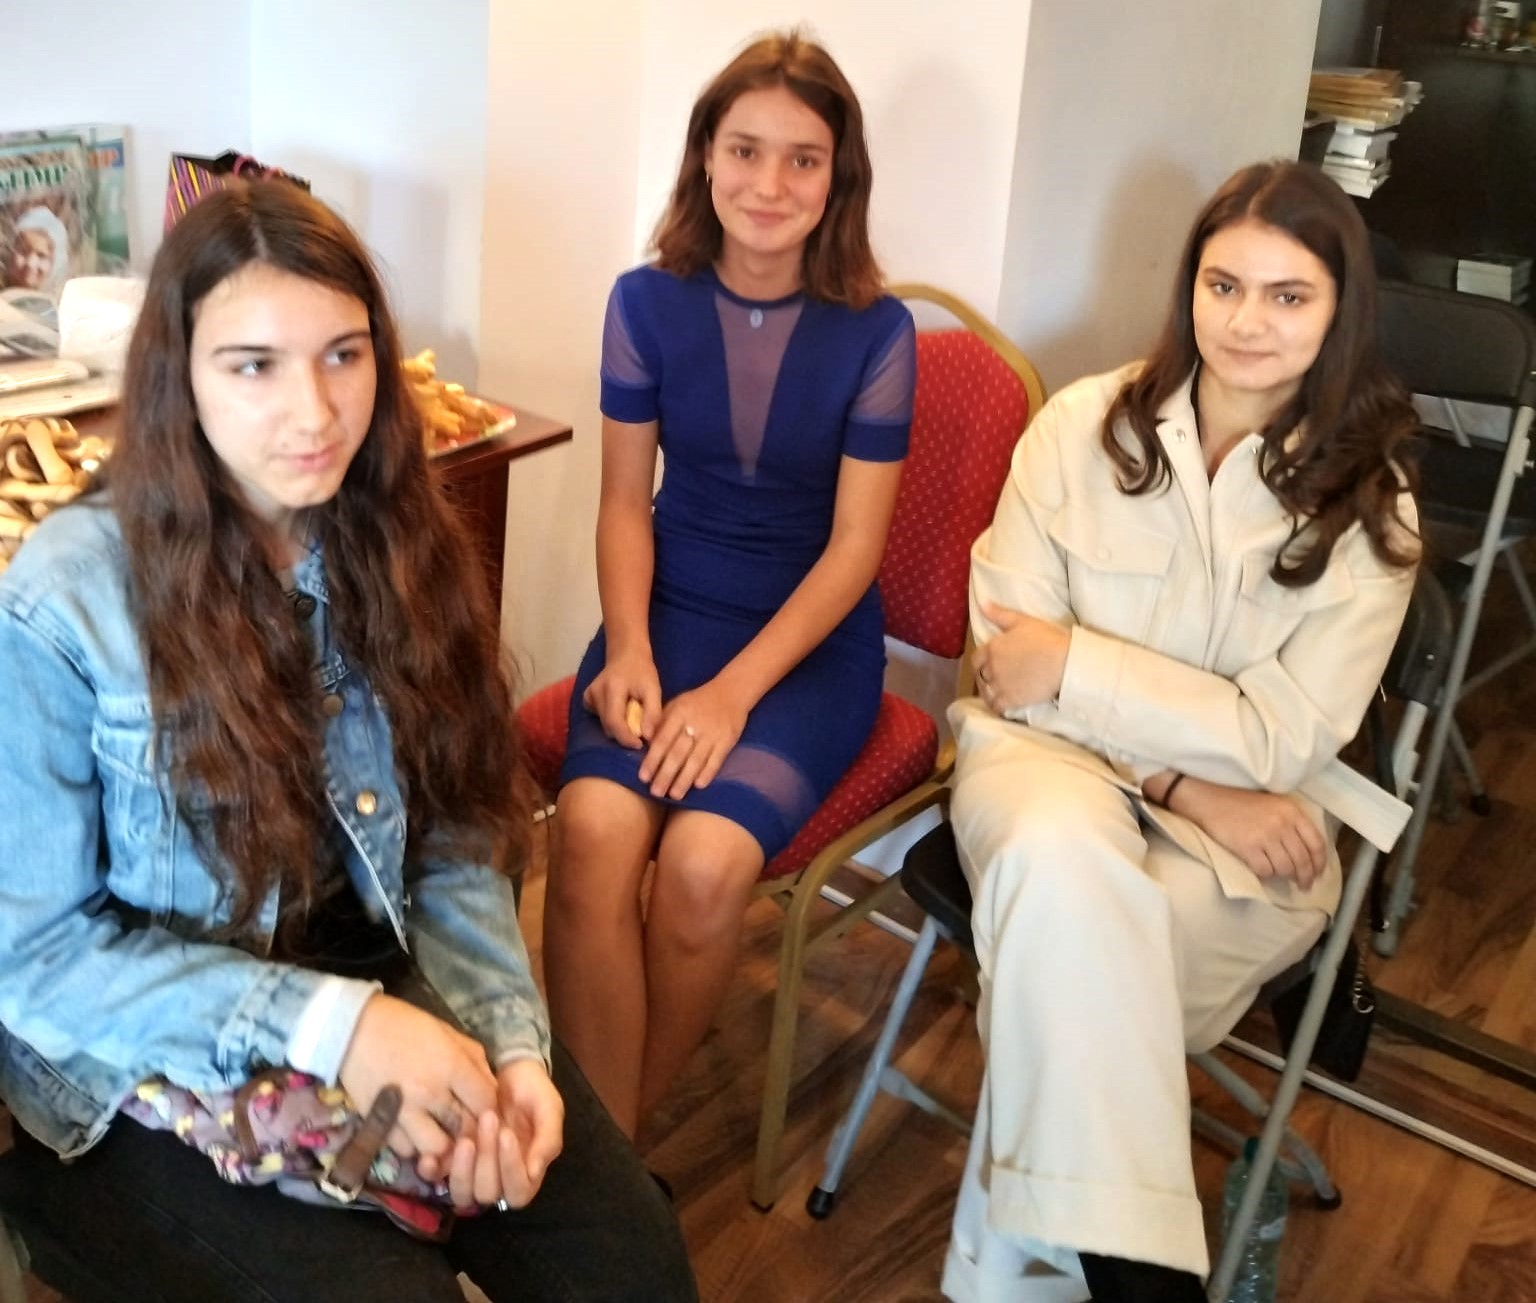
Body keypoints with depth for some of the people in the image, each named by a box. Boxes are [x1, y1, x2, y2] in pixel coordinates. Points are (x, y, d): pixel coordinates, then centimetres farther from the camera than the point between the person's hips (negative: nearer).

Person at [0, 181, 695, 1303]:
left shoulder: (402, 547, -2)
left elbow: (455, 842, -1)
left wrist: (509, 1042, -18)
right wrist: (326, 1024, -23)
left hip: (387, 988, 3)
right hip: (160, 1072, -3)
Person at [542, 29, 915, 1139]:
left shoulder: (876, 331, -6)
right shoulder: (648, 303, 0)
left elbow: (855, 544, -7)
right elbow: (625, 499, 4)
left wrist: (733, 690, -17)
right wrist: (628, 649, -13)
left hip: (813, 642, -1)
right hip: (670, 614, 2)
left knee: (704, 857, -28)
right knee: (593, 831, -28)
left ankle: (619, 1128, -1)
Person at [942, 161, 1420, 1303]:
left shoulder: (1370, 508, -3)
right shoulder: (1084, 426, -3)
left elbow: (1279, 744, -8)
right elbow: (1008, 661, -5)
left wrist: (1074, 667, -13)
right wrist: (1181, 780, -14)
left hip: (1254, 832, 0)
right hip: (1055, 753, 1)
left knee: (1064, 956, -32)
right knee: (1062, 856, -37)